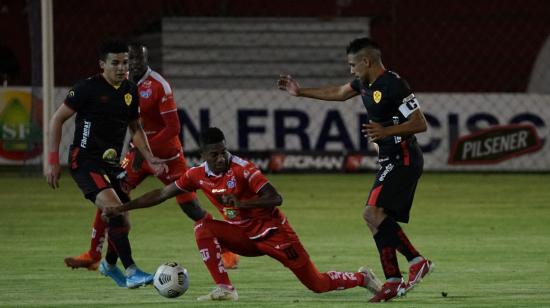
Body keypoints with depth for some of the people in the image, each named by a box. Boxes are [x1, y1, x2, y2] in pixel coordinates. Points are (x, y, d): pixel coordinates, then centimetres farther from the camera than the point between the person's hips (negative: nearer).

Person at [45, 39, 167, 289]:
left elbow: (135, 129, 21)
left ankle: (109, 264, 40)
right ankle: (131, 272, -28)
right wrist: (53, 161, -12)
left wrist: (151, 160, 7)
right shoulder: (88, 88, -12)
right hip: (85, 162, -7)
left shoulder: (130, 92, 7)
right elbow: (57, 119, -7)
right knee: (114, 208, -27)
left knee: (122, 224, 8)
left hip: (112, 164, 7)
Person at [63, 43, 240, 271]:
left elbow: (173, 127, -21)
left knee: (190, 207, -5)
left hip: (167, 155, -5)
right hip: (138, 153, 5)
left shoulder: (158, 86, -19)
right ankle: (93, 256, 5)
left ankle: (226, 251, 10)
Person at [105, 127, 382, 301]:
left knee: (317, 284, -6)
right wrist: (122, 208, 1)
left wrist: (241, 203, -37)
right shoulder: (198, 175, -5)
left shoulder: (242, 169, -22)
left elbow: (276, 198, -26)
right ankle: (224, 289, -18)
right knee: (203, 228, -20)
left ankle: (362, 278, 22)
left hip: (271, 231, -5)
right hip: (244, 236, 5)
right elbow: (162, 194, 4)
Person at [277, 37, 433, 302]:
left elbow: (420, 123, -20)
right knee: (379, 220, 5)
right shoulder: (366, 83, 12)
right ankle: (393, 282, 6)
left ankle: (416, 261, -19)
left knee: (373, 212, -21)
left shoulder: (393, 86, -18)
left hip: (403, 159, -10)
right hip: (390, 161, 10)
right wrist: (300, 92, 36)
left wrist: (387, 131, -28)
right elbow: (338, 93, 32)